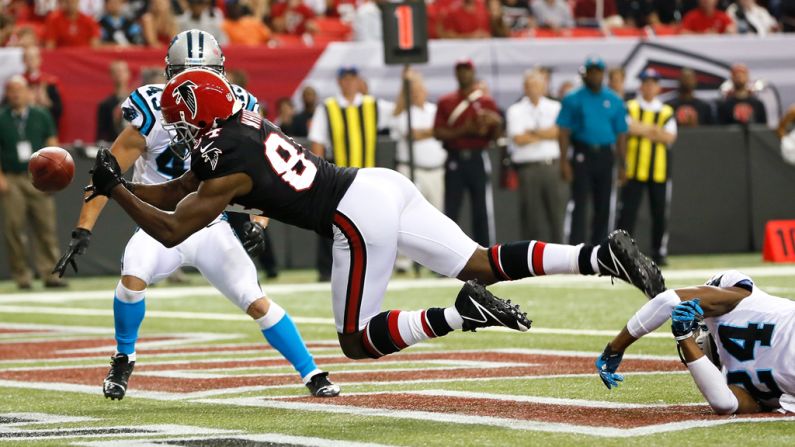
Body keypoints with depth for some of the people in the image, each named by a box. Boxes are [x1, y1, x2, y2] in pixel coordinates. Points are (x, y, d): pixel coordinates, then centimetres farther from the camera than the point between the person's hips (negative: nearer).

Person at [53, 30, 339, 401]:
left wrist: (257, 223, -17)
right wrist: (82, 231, -24)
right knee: (133, 277, -28)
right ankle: (122, 361, -3)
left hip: (212, 230, 2)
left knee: (258, 304, -7)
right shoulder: (152, 116, -16)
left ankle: (312, 374, 6)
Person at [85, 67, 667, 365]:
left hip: (360, 217, -8)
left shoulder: (227, 166, -9)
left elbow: (171, 230, -5)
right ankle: (603, 255, -8)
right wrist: (122, 187, 26)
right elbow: (181, 191, 29)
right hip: (384, 183, 8)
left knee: (358, 342, 2)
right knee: (481, 264, 9)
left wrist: (115, 189, 6)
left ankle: (458, 315, -19)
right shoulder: (244, 123, 16)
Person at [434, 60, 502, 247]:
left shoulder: (487, 102, 7)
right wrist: (464, 130, -13)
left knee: (483, 211, -1)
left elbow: (495, 136, 6)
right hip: (454, 160, 0)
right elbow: (438, 133, -1)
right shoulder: (446, 102, 7)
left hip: (478, 160, 0)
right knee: (450, 211, 0)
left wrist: (495, 124, -16)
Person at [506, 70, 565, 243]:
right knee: (532, 214, -2)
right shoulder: (516, 111, 7)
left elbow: (558, 132, -5)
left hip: (553, 165, 1)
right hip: (528, 168, -1)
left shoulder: (555, 108, 11)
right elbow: (519, 139, -5)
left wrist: (532, 132, -4)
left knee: (556, 211, 1)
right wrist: (545, 134, 1)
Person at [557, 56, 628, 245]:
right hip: (582, 155, -3)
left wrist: (622, 165, 7)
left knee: (604, 206, 6)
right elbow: (564, 132, -1)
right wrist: (564, 161, -10)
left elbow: (621, 134, 11)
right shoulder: (573, 100, 2)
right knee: (580, 203, -8)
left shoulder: (614, 101, 10)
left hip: (605, 156, 3)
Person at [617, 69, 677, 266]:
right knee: (628, 211, -5)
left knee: (660, 213, 4)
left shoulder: (666, 112, 11)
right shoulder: (630, 108, 7)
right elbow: (626, 128, -11)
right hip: (634, 168, -2)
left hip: (659, 170, 2)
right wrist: (653, 130, -11)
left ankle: (659, 252, 11)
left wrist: (641, 130, -9)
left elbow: (669, 137, -3)